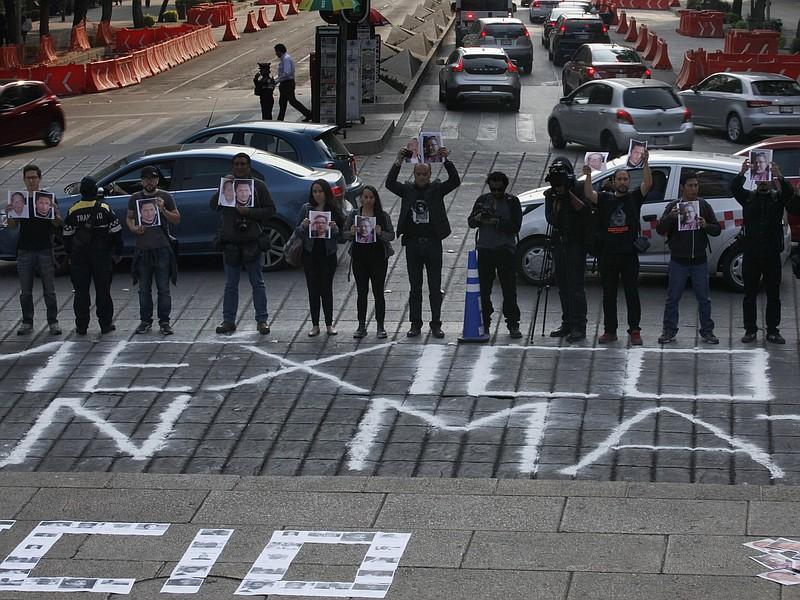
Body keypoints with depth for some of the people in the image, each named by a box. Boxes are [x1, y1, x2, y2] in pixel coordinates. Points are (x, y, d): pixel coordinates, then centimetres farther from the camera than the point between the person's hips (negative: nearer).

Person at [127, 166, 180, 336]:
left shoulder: (165, 197, 3)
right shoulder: (135, 198, 10)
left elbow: (177, 219, 4)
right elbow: (129, 217, 19)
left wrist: (163, 210, -13)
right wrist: (133, 228, -2)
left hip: (162, 248, -2)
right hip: (142, 249, 2)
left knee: (163, 288, -1)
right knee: (144, 289, 7)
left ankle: (164, 322, 4)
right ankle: (145, 321, 15)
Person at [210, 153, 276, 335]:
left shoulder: (258, 186, 4)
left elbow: (270, 210, 0)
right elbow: (213, 204, -1)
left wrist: (249, 212, -12)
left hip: (252, 241, -2)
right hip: (230, 242, 3)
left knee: (257, 284, 2)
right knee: (231, 284, 8)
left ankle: (262, 320, 6)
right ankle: (228, 320, 13)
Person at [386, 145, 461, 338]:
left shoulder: (437, 189, 4)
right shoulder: (407, 190, 6)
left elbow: (455, 181, -11)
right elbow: (390, 183, -9)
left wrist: (446, 160, -22)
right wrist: (399, 161, -18)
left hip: (433, 243, -1)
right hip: (412, 243, 1)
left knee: (435, 288, 3)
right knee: (415, 288, 7)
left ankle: (436, 324, 9)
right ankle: (415, 324, 12)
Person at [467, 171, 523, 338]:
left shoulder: (512, 202, 3)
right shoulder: (482, 200, 12)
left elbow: (515, 227, -6)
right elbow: (470, 222, 9)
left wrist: (496, 222, -15)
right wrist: (479, 217, -13)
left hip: (506, 251, -2)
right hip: (485, 250, 3)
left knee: (509, 290, -2)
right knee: (483, 290, 2)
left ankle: (513, 325, 4)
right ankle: (484, 324, 10)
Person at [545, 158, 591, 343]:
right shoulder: (551, 195, 8)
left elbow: (584, 210, -22)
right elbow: (551, 220, 0)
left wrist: (569, 194, -23)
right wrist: (556, 201, -13)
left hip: (575, 243, -6)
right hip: (559, 243, 6)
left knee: (575, 286, -10)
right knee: (563, 287, 11)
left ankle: (579, 328, -9)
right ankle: (567, 324, 19)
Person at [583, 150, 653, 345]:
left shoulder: (634, 197, 7)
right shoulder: (604, 199, 10)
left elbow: (648, 184, -8)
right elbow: (589, 195, -7)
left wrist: (645, 163, -21)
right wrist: (588, 175, -21)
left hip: (629, 255, -2)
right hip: (607, 254, 2)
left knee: (632, 294, 0)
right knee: (609, 295, 7)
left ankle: (635, 331, 3)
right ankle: (610, 331, 13)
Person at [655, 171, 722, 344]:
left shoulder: (704, 206, 7)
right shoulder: (673, 206, 2)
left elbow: (717, 229, 7)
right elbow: (660, 229, -4)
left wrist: (706, 225, -14)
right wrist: (670, 217, -22)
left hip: (699, 260, 1)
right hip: (678, 260, -1)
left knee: (704, 298, 5)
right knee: (673, 298, 3)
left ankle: (707, 331, 13)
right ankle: (669, 331, 11)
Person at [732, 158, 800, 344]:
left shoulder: (778, 197, 5)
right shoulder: (748, 197, 8)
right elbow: (734, 188, -12)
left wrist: (780, 178, -29)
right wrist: (742, 173, -32)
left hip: (772, 255, 0)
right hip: (751, 255, 0)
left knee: (773, 295, 4)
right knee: (750, 295, 4)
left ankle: (773, 331, 10)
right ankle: (750, 330, 10)